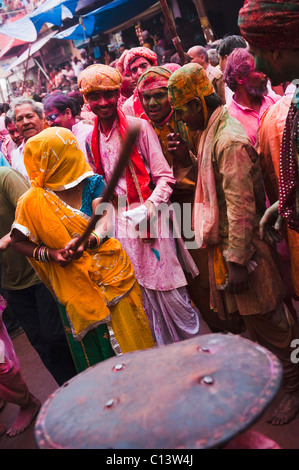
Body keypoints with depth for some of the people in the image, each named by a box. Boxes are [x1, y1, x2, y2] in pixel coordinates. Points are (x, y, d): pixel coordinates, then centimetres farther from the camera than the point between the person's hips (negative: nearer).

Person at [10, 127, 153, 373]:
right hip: (75, 286, 0)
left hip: (111, 274, 1)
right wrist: (49, 254, -16)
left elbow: (104, 222, -15)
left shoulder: (92, 183, -6)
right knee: (94, 349, 11)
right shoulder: (34, 201, -8)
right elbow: (18, 242, 0)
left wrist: (87, 241, -35)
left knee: (130, 338, 11)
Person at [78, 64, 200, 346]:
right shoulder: (91, 140, 9)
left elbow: (164, 177, -9)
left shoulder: (138, 127, -7)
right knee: (145, 294, 10)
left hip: (152, 218, -4)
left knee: (168, 290, -2)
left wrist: (147, 209, -22)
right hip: (122, 222, 5)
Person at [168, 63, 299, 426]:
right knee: (255, 319, 21)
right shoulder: (211, 131, 9)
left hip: (243, 246, -9)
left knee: (266, 320, 5)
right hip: (224, 242, 9)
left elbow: (240, 205, -25)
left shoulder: (229, 140, -22)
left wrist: (237, 261, -23)